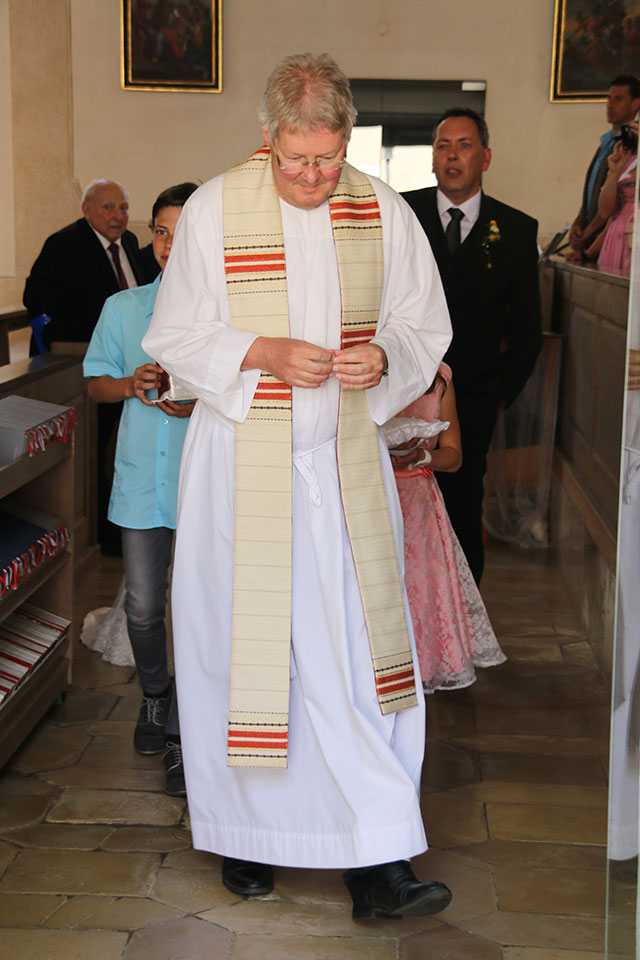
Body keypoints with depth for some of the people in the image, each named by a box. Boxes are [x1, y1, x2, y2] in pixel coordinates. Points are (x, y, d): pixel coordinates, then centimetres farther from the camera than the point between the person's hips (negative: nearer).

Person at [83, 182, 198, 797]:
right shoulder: (122, 308, 7)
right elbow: (96, 383, 13)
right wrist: (131, 385, -8)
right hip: (141, 479, 3)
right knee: (142, 608, 10)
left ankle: (182, 732, 14)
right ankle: (153, 695, 38)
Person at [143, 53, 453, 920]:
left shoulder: (383, 213, 1)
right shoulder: (213, 211, -5)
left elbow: (426, 329, 8)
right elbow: (173, 338, -2)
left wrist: (382, 354, -14)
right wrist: (265, 351, -18)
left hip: (346, 461, 2)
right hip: (240, 464, -1)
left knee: (359, 652, 0)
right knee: (238, 646, 7)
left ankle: (376, 864, 6)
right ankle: (243, 835, 26)